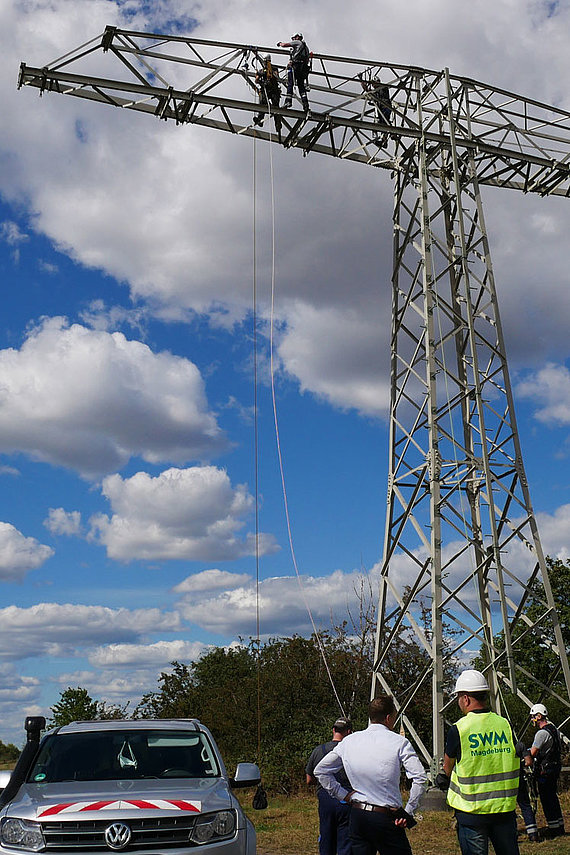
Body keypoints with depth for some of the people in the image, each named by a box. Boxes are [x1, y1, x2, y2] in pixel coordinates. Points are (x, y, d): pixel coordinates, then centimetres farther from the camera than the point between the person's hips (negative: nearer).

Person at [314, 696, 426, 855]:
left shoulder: (348, 741, 6)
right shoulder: (399, 742, -7)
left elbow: (320, 771, 12)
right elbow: (420, 777, -15)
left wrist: (343, 795, 12)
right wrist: (409, 811, -6)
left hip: (357, 814, 4)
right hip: (386, 818, -4)